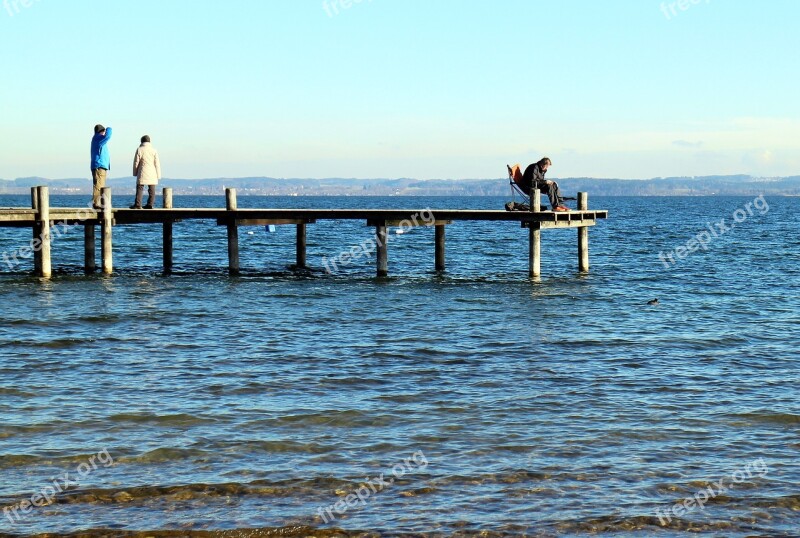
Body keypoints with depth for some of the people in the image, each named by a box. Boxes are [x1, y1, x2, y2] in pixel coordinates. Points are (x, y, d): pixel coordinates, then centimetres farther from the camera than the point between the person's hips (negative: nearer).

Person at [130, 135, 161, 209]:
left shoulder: (139, 150, -2)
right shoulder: (154, 150, 3)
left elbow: (136, 162, 1)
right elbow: (157, 163, 3)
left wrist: (135, 173, 12)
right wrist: (158, 175, 7)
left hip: (142, 173, -2)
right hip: (152, 174, 2)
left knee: (139, 189, -1)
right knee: (151, 190, 5)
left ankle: (138, 204, -6)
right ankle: (150, 204, 2)